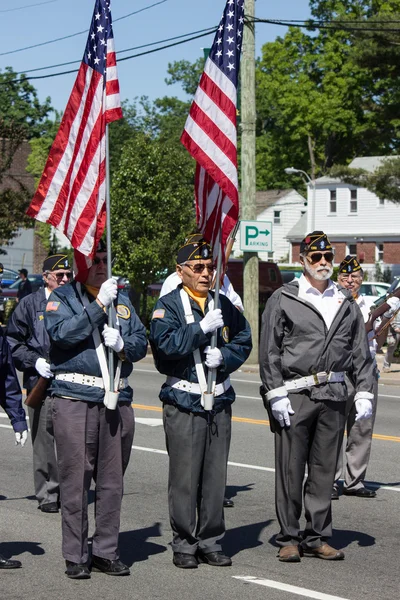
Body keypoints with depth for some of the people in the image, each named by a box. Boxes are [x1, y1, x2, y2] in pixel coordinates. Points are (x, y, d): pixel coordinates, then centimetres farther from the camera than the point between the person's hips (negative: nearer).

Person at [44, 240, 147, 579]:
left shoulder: (122, 300, 17)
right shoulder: (62, 297, 3)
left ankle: (107, 552, 18)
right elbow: (62, 334, -15)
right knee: (75, 481, -2)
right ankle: (76, 557, 5)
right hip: (74, 399, -4)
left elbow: (141, 343, 12)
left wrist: (122, 344, -9)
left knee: (112, 481, 8)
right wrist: (98, 304, -19)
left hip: (117, 401, 5)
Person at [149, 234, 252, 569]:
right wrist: (202, 327, -20)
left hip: (219, 401, 5)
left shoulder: (224, 305, 12)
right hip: (183, 403, -5)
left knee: (216, 476, 8)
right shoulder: (168, 306, -3)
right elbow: (164, 343, -17)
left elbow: (243, 342, 13)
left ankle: (211, 542, 18)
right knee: (185, 477, -1)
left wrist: (223, 357, -7)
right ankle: (184, 545, 9)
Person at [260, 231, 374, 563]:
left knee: (324, 471, 8)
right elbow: (269, 351, -2)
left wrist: (364, 393, 6)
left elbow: (360, 352, 15)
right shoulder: (283, 299, 1)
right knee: (291, 470, 0)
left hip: (334, 397, 4)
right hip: (295, 395, -4)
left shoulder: (346, 303, 14)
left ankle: (316, 537, 17)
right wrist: (275, 394, -9)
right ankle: (289, 538, 9)